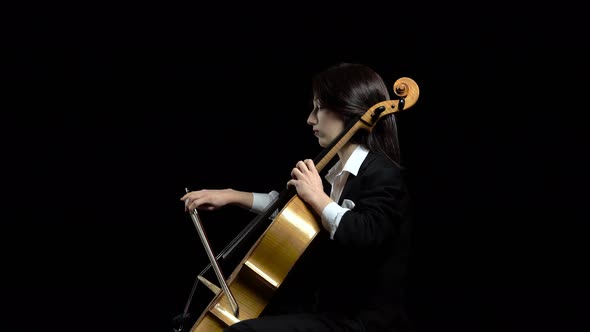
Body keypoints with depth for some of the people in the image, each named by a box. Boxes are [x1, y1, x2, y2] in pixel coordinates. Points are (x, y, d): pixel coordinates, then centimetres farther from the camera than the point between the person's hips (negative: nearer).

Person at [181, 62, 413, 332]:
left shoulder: (383, 174, -15)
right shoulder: (337, 173, 12)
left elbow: (365, 237, -33)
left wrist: (317, 197, -21)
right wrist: (232, 196, 23)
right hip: (327, 309, 10)